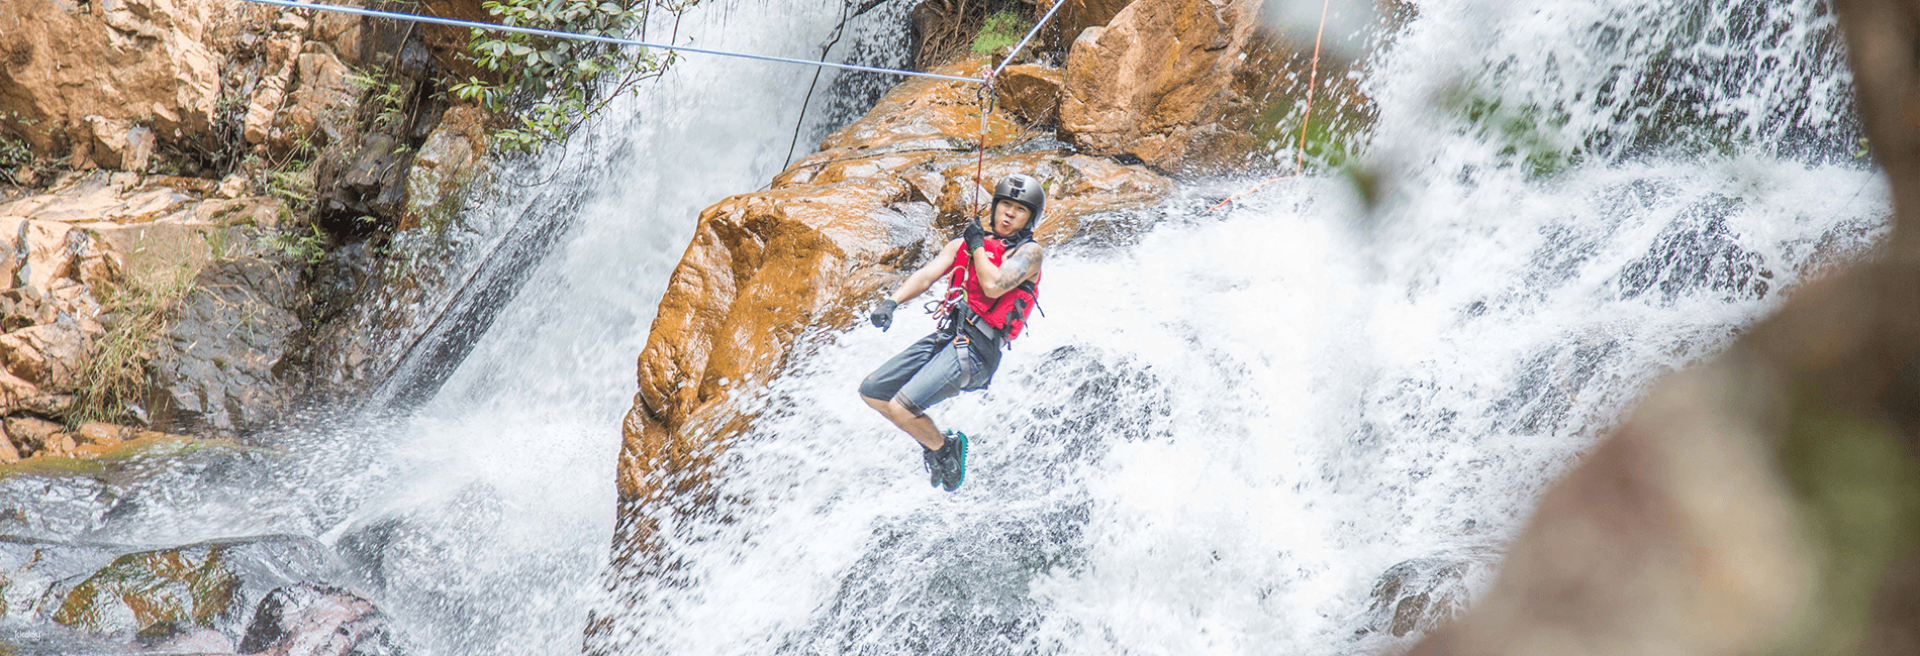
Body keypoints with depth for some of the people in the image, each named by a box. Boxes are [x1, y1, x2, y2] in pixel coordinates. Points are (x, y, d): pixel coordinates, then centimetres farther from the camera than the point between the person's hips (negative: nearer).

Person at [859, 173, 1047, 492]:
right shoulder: (961, 244, 19)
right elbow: (927, 275, 7)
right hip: (943, 337, 7)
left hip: (976, 349, -7)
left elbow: (994, 286, -17)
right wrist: (892, 302, -10)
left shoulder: (1029, 252, 0)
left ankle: (944, 447, 7)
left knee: (902, 407, -21)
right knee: (871, 391, 8)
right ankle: (933, 442, 20)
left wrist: (977, 247, -4)